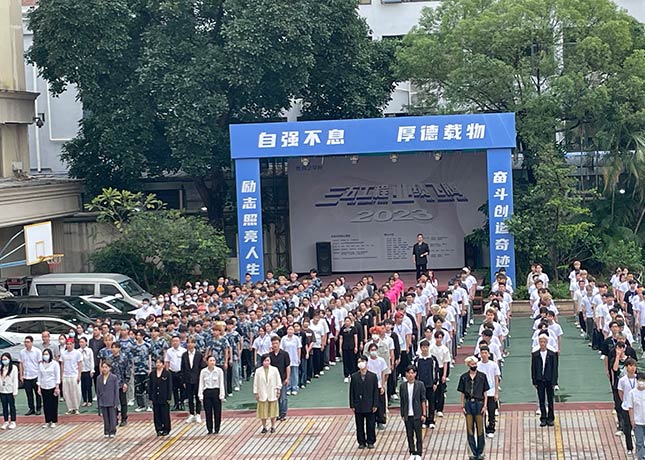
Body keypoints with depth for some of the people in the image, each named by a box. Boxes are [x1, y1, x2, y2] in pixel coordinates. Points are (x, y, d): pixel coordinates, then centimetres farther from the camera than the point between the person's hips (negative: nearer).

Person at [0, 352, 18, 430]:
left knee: (12, 406, 7)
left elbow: (15, 380, -7)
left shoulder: (13, 368, -7)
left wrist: (15, 391, -10)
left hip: (10, 391, -3)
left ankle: (13, 422, 15)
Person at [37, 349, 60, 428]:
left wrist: (57, 387, -9)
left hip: (52, 387, -3)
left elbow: (57, 376, -3)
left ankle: (53, 421, 7)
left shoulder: (55, 364, -3)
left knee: (53, 404, 0)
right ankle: (47, 421, 10)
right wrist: (39, 387, 5)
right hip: (44, 387, 3)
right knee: (46, 405, 3)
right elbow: (39, 376, 10)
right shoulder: (41, 364, 7)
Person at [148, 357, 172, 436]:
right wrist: (150, 398, 4)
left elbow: (170, 386, -3)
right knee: (157, 414, 5)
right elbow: (150, 386, 8)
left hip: (164, 398, -3)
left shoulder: (167, 373, -3)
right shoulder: (152, 374, 5)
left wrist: (169, 398, -7)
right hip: (155, 398, 3)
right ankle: (159, 429, 14)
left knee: (165, 414, 2)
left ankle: (166, 430, 12)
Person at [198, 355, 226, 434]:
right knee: (208, 412, 3)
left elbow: (221, 383, 0)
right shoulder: (203, 371, 1)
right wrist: (200, 395, -1)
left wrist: (222, 394, -5)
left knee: (217, 412, 1)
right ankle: (209, 429, 12)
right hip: (207, 392, 1)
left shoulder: (219, 371, -2)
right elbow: (201, 384, 5)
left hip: (216, 391, -1)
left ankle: (216, 429, 12)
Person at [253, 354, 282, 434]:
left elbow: (278, 381, 4)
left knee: (272, 411, 8)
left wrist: (278, 391, 4)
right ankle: (264, 427, 16)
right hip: (262, 394, 0)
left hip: (272, 394, 0)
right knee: (263, 412, 4)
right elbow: (255, 383, 1)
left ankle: (273, 426, 20)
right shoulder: (258, 371, -4)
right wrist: (256, 393, 1)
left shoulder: (274, 370, -3)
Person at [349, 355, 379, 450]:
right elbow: (352, 391, 3)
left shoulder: (373, 376, -1)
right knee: (359, 426, 7)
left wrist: (375, 405, -4)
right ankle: (361, 442, 18)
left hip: (370, 406, -1)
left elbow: (376, 391, 1)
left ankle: (370, 442, 18)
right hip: (358, 406, 1)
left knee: (371, 425, 5)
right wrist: (352, 405, -2)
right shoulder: (354, 376, 2)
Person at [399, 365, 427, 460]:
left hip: (417, 415, -2)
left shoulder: (420, 384, -4)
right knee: (409, 435, 7)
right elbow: (402, 401, 7)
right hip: (407, 415, 2)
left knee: (418, 435, 3)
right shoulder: (402, 386, 3)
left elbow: (423, 400, -2)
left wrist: (424, 414, -5)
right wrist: (402, 414, 5)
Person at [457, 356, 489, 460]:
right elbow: (462, 393, 7)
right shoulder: (464, 377, 3)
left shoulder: (482, 376, 1)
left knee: (480, 429, 2)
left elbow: (485, 392, 3)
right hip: (468, 404, 1)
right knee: (470, 430, 4)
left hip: (479, 403, -1)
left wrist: (485, 405, -3)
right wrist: (463, 406, 2)